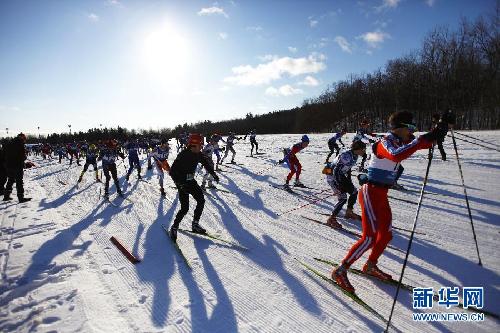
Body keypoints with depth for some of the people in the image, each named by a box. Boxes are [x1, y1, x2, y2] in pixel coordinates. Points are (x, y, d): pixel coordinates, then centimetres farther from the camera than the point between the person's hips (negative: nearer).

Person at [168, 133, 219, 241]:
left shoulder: (198, 155, -4)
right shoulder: (183, 155, -24)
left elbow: (206, 162, 15)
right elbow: (172, 171, -24)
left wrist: (213, 173, 11)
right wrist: (180, 183, -30)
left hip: (191, 181, 7)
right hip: (182, 183, -7)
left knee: (201, 201, 4)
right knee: (185, 208, -10)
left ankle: (195, 224, 19)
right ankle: (174, 228, 11)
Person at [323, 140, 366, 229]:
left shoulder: (354, 156, 1)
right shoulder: (346, 156, -27)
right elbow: (336, 171, -29)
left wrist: (349, 181, 19)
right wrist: (339, 186, -27)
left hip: (341, 175, 9)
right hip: (332, 176, -9)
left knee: (354, 192, 12)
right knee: (343, 198, -15)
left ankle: (349, 213, 30)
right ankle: (331, 219, -4)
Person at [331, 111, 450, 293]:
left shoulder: (398, 142, 11)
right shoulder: (385, 142, -16)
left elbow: (423, 143, 14)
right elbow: (396, 156, -39)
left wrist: (436, 133, -5)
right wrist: (424, 138, -36)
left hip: (381, 194, 9)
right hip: (370, 193, -9)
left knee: (386, 234, 16)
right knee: (370, 237, -11)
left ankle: (370, 266, 36)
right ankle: (340, 271, -2)